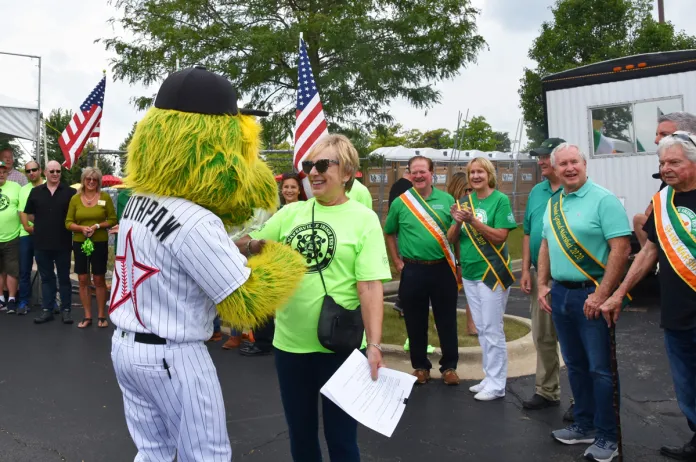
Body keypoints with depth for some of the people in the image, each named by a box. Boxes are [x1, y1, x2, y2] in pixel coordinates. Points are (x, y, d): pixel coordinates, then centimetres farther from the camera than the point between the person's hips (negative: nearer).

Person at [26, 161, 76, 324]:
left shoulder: (69, 192, -1)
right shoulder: (36, 192, 6)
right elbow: (29, 214, 13)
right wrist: (41, 225, 8)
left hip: (63, 243, -2)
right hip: (41, 243, 2)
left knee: (64, 277, 6)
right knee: (46, 277, 10)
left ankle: (66, 310, 14)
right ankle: (47, 310, 17)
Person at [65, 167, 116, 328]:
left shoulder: (105, 197, -3)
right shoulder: (75, 198, 2)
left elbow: (112, 219, -1)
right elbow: (68, 222, 3)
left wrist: (97, 226, -16)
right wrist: (82, 228, -15)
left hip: (100, 243, -2)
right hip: (79, 243, 2)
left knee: (99, 280, 5)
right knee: (83, 280, 6)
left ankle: (102, 316, 14)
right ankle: (87, 316, 16)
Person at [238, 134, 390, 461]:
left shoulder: (364, 219, -8)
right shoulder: (291, 212, 4)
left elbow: (370, 286, -13)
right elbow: (247, 245, 8)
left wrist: (374, 344, -19)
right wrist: (253, 243, -14)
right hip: (290, 342, 4)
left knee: (341, 435, 13)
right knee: (300, 432, 20)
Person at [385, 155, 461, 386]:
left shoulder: (446, 200, 2)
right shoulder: (400, 202, 1)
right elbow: (389, 234, 11)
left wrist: (455, 261, -4)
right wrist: (397, 262, 4)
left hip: (443, 268, 0)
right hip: (413, 270, 0)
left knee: (447, 321, 8)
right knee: (415, 322, 9)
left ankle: (449, 366, 23)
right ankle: (420, 366, 25)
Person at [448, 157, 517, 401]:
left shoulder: (500, 200, -8)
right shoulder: (465, 202, 7)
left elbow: (500, 236, -16)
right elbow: (452, 239, 5)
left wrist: (472, 220, -25)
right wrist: (457, 222, -15)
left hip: (492, 272, -6)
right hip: (469, 272, 6)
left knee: (493, 329, -1)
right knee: (481, 329, 14)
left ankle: (496, 384, 9)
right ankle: (489, 377, 25)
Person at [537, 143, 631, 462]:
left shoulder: (603, 199, -11)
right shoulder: (552, 204, 11)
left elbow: (621, 248, -17)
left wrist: (601, 295, -20)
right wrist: (542, 285, 9)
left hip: (591, 294, -7)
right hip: (560, 294, 7)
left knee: (600, 369, 1)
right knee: (575, 365, 16)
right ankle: (584, 425, 30)